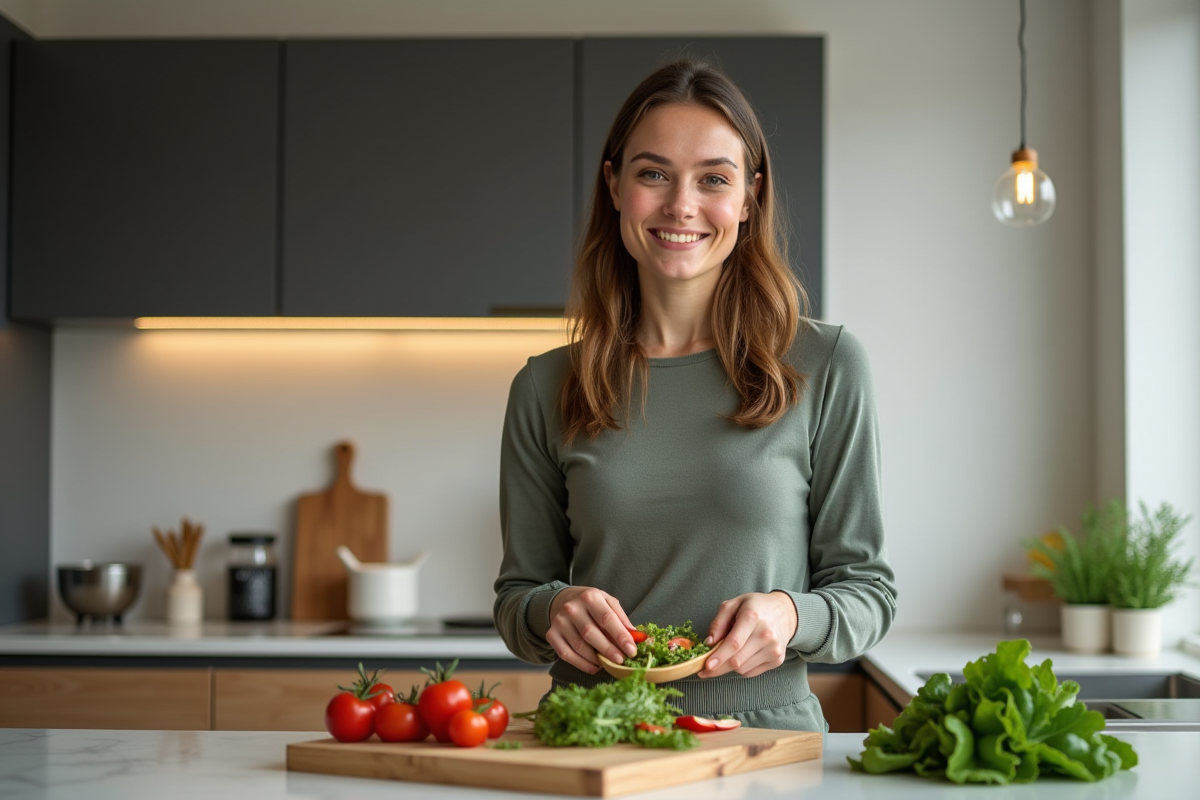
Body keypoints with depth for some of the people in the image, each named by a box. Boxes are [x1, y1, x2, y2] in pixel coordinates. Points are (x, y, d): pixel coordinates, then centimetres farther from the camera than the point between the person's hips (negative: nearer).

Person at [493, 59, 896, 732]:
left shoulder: (825, 366, 3)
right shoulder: (546, 388, 8)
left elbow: (869, 588, 7)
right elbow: (517, 592, 15)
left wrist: (790, 617, -14)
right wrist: (552, 611, -7)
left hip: (766, 742, -3)